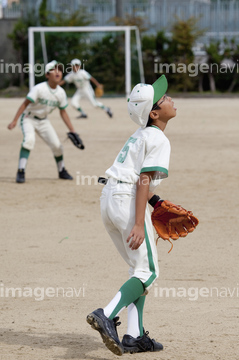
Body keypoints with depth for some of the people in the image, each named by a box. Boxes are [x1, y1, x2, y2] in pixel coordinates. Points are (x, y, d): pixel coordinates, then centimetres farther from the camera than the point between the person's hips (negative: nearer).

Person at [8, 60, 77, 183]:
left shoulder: (61, 93, -7)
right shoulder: (39, 89, -24)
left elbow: (63, 112, 5)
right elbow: (25, 104, -25)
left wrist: (72, 130, 2)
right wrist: (14, 121, -31)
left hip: (43, 121, 5)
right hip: (28, 118, -5)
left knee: (56, 144, -2)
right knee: (29, 139, -30)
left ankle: (62, 171, 23)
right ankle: (21, 172, -27)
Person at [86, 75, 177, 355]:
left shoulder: (141, 135, 18)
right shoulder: (159, 140, -9)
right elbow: (144, 181, -17)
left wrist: (157, 203, 23)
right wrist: (138, 224, -22)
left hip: (108, 199, 9)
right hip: (127, 199, -9)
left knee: (140, 268, 16)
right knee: (147, 272, -4)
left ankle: (134, 335, 10)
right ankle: (106, 316, -21)